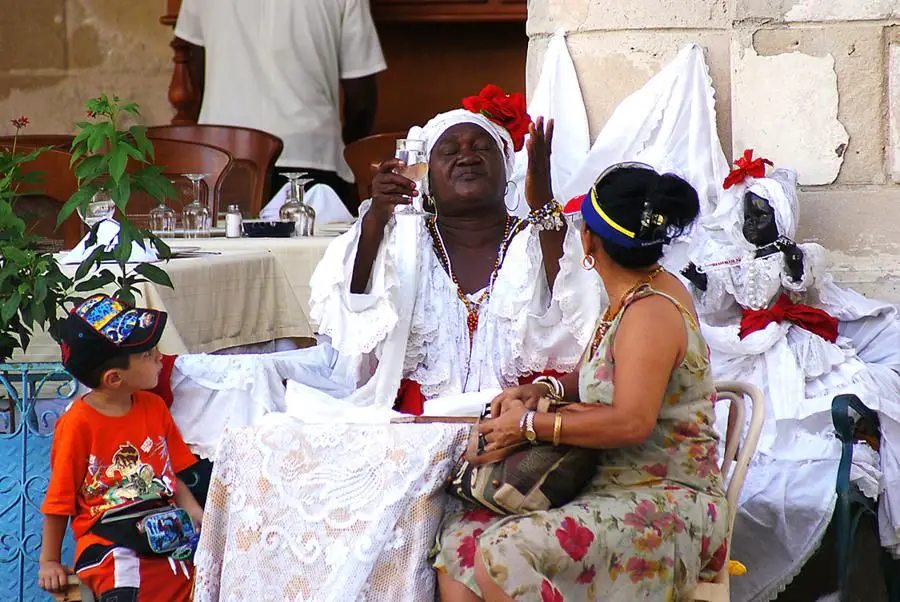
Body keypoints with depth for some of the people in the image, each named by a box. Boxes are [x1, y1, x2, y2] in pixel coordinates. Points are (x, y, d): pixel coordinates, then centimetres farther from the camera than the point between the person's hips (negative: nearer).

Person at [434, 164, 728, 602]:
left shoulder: (650, 312, -19)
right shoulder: (638, 293, 12)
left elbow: (631, 422, -29)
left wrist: (531, 425, -19)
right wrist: (544, 390, 5)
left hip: (666, 505, -10)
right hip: (606, 490, 10)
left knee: (504, 556, -30)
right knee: (460, 538, -3)